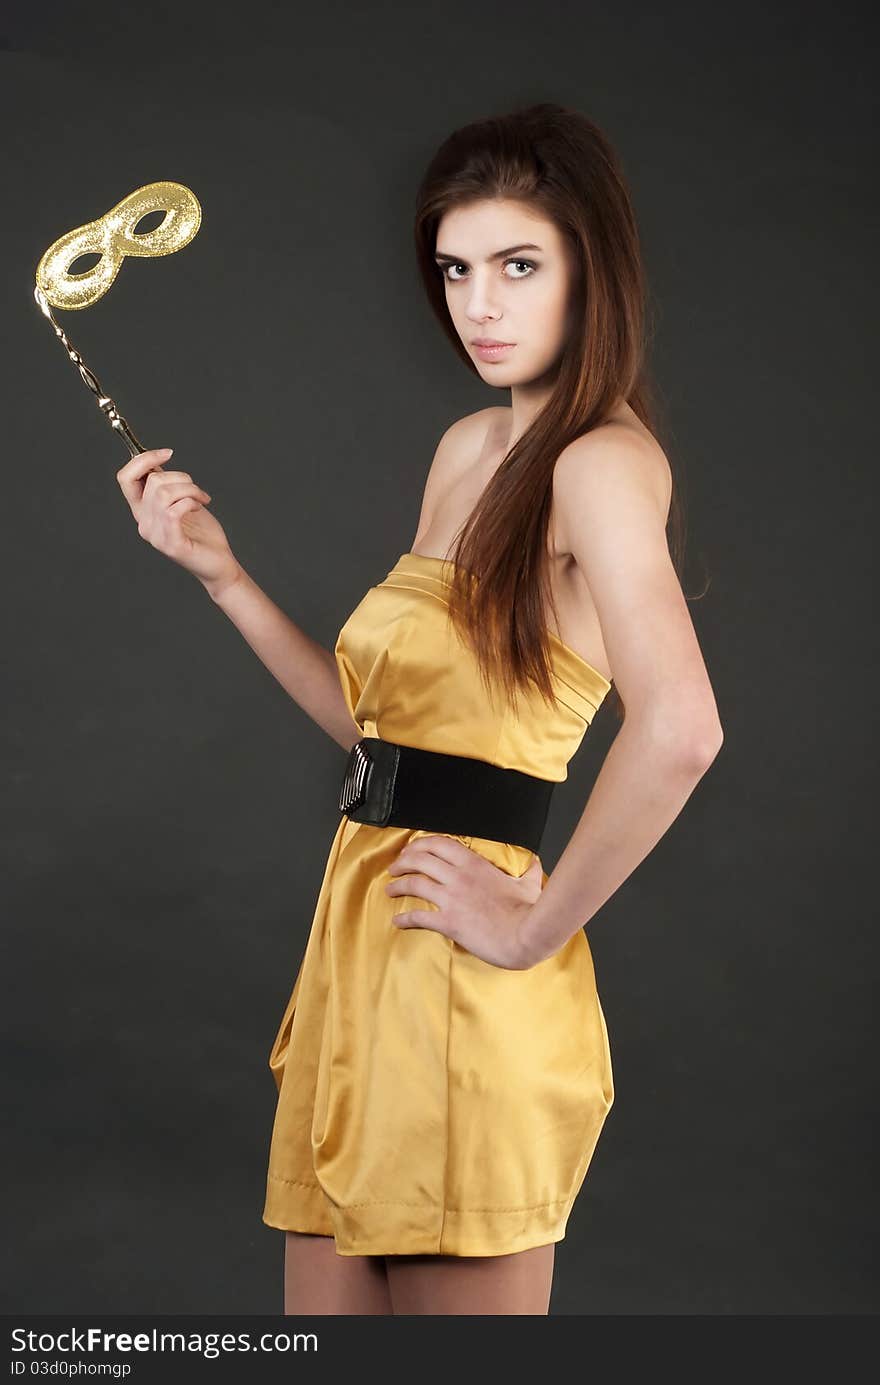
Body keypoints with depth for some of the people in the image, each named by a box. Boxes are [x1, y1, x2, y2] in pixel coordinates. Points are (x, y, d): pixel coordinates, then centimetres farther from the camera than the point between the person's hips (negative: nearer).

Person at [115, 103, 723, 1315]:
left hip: (464, 984, -8)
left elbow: (678, 729, -31)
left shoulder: (605, 461, -13)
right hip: (364, 946, 8)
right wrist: (221, 572, 11)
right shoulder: (467, 450, 14)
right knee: (325, 1316, 15)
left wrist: (537, 929, -21)